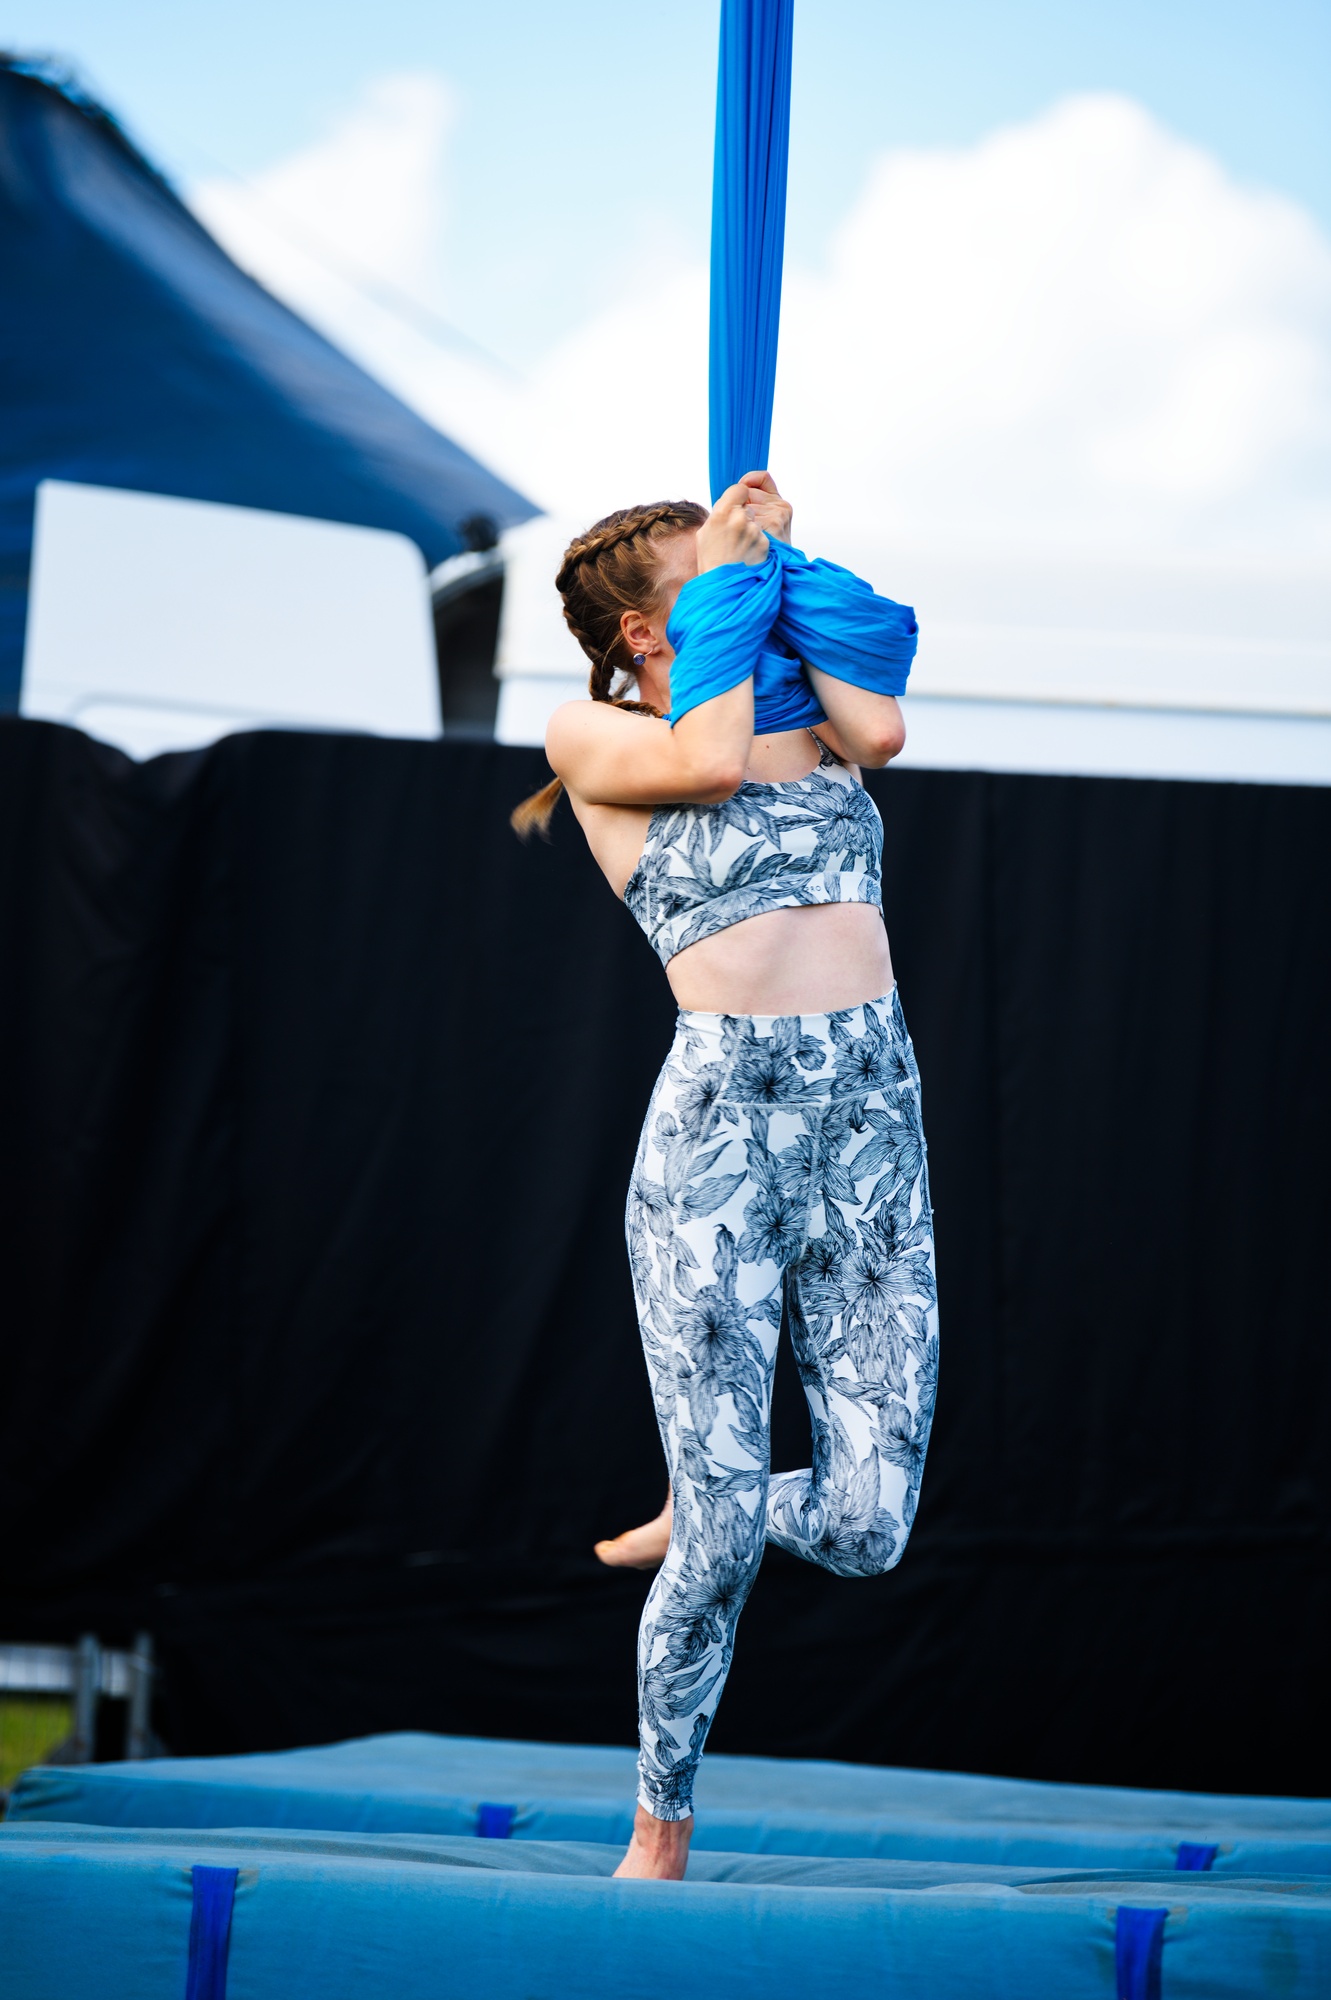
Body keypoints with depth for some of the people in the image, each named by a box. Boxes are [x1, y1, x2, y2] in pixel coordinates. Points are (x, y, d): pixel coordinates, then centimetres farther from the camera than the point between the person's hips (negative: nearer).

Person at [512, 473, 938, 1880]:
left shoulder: (798, 699, 18)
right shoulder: (590, 736, 5)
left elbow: (878, 728, -3)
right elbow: (708, 756, -13)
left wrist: (781, 557, 5)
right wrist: (730, 577, 0)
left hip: (871, 1123, 5)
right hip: (720, 1115, -4)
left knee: (864, 1528, -2)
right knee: (722, 1530, -7)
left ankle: (695, 1529, 31)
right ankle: (659, 1833, 11)